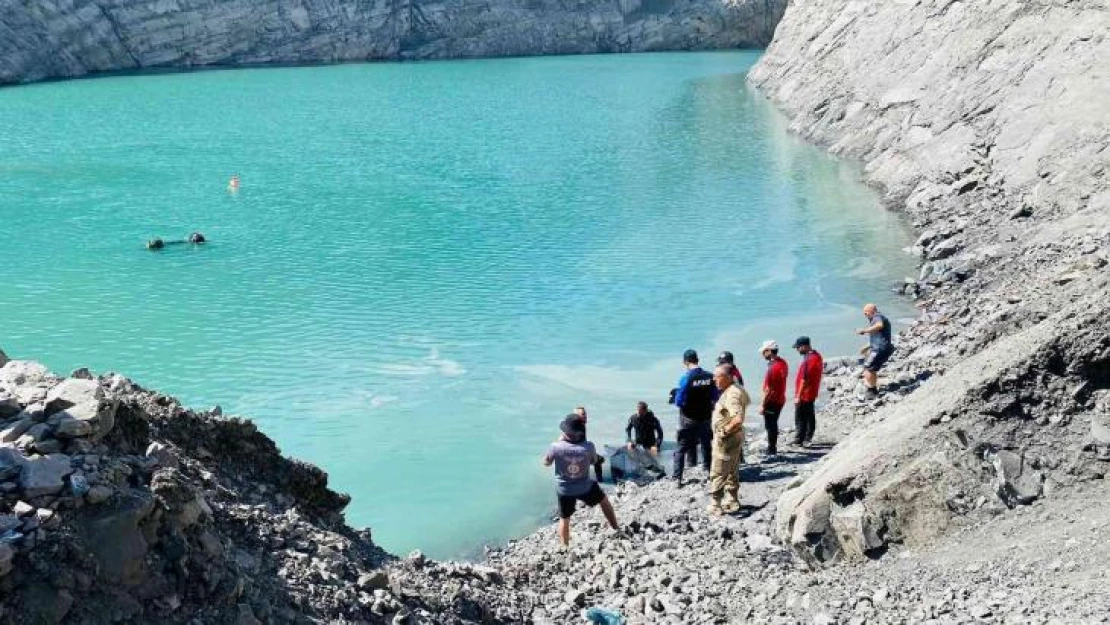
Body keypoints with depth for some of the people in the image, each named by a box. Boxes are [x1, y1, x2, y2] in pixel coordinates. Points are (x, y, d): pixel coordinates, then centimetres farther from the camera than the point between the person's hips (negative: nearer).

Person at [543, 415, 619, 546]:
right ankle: (615, 529, 40)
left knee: (564, 519, 16)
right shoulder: (588, 447, -22)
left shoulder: (557, 447, -26)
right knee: (604, 500, 28)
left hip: (564, 490, -1)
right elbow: (594, 460, 1)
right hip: (585, 487, 1)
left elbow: (546, 462, -5)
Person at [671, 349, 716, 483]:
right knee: (706, 446, 22)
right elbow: (714, 398, 3)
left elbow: (679, 402, -14)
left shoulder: (685, 378, -17)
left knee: (681, 448, 6)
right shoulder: (710, 377, -7)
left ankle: (677, 477, 2)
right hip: (705, 417, 4)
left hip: (688, 418, -3)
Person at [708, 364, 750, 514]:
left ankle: (715, 506, 4)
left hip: (726, 438, -10)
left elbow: (738, 419, -37)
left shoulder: (732, 394, -25)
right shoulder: (737, 389, 6)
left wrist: (725, 430, -21)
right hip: (734, 437, 10)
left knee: (717, 475, -1)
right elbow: (746, 400, 28)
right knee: (732, 473, 20)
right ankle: (732, 502, 30)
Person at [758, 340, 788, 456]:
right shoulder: (783, 363, 5)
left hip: (772, 401, -9)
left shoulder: (773, 367, -24)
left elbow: (769, 389, -23)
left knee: (770, 427, 1)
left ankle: (771, 452, 7)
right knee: (773, 425, 20)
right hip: (780, 399, 9)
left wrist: (762, 404, -18)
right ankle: (772, 448, 31)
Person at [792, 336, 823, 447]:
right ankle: (808, 438, 24)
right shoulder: (817, 356, 7)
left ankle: (798, 441, 3)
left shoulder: (808, 360, -24)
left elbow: (804, 380, -24)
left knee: (800, 419, -1)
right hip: (812, 393, 10)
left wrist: (798, 396, -20)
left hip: (804, 395, -10)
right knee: (810, 416, 15)